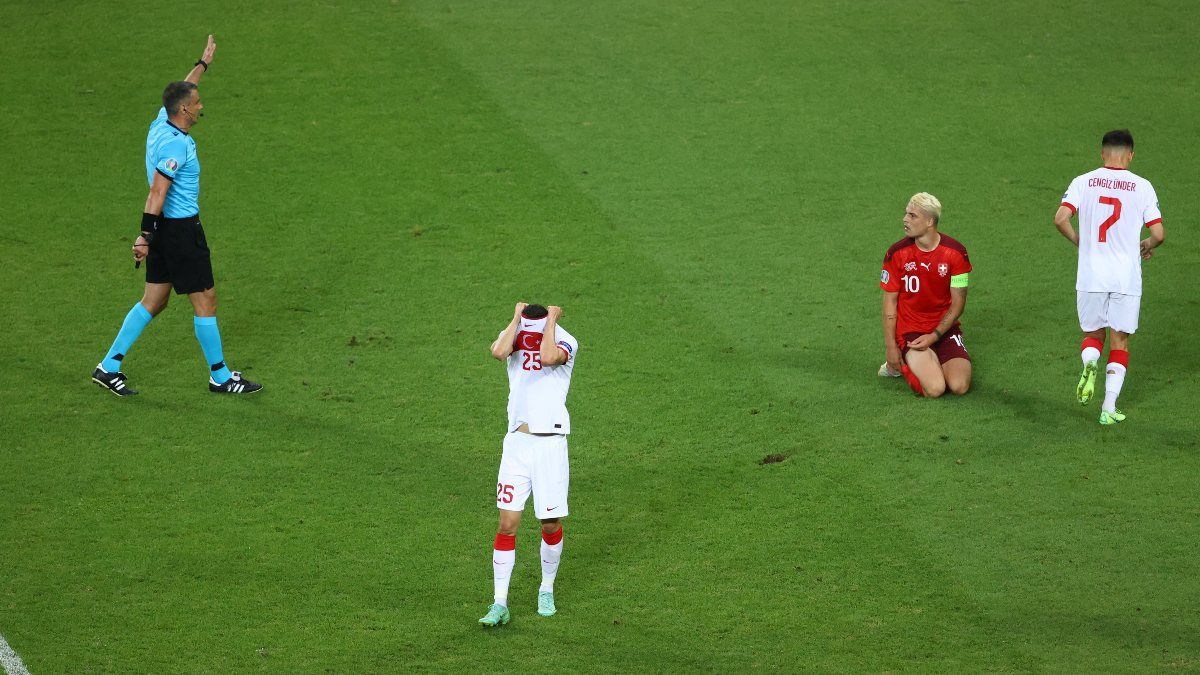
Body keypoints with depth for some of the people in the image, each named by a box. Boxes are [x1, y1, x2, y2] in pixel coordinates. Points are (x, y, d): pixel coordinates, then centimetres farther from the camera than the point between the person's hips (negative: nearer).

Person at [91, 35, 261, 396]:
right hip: (181, 229, -10)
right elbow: (156, 194, -26)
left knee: (154, 301, 13)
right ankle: (219, 376, 12)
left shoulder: (162, 121, 4)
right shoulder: (175, 144, -22)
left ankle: (109, 366, 13)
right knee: (205, 302, 2)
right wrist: (145, 235, -28)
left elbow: (181, 92, 27)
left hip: (165, 228, 10)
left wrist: (203, 64, 38)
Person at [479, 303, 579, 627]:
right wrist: (516, 318, -9)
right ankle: (500, 604, -1)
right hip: (516, 442, 2)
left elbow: (547, 357, -27)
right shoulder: (515, 336, 5)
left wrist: (551, 320, -14)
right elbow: (498, 351, -20)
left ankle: (547, 591, 28)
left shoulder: (565, 342, -3)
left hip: (550, 444, -2)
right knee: (507, 523, -4)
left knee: (551, 525, 5)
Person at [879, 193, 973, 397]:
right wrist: (890, 347, -6)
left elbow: (958, 303, -3)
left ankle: (932, 360, 13)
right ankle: (899, 364, 8)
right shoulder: (897, 253, -8)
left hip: (944, 328, 2)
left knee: (960, 386, -19)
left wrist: (934, 336, -13)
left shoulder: (955, 252, -7)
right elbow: (890, 302, -2)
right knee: (935, 388, -23)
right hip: (910, 331, -2)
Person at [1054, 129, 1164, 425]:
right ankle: (1109, 407, -1)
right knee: (1120, 341, 9)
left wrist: (1078, 240, 9)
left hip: (1090, 277, 1)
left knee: (1092, 334, 18)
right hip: (1127, 278, -1)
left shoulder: (1083, 182, 0)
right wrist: (1147, 245, 19)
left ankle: (1089, 365, -15)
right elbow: (1158, 234, -4)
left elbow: (1060, 218, -10)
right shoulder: (1142, 187, -1)